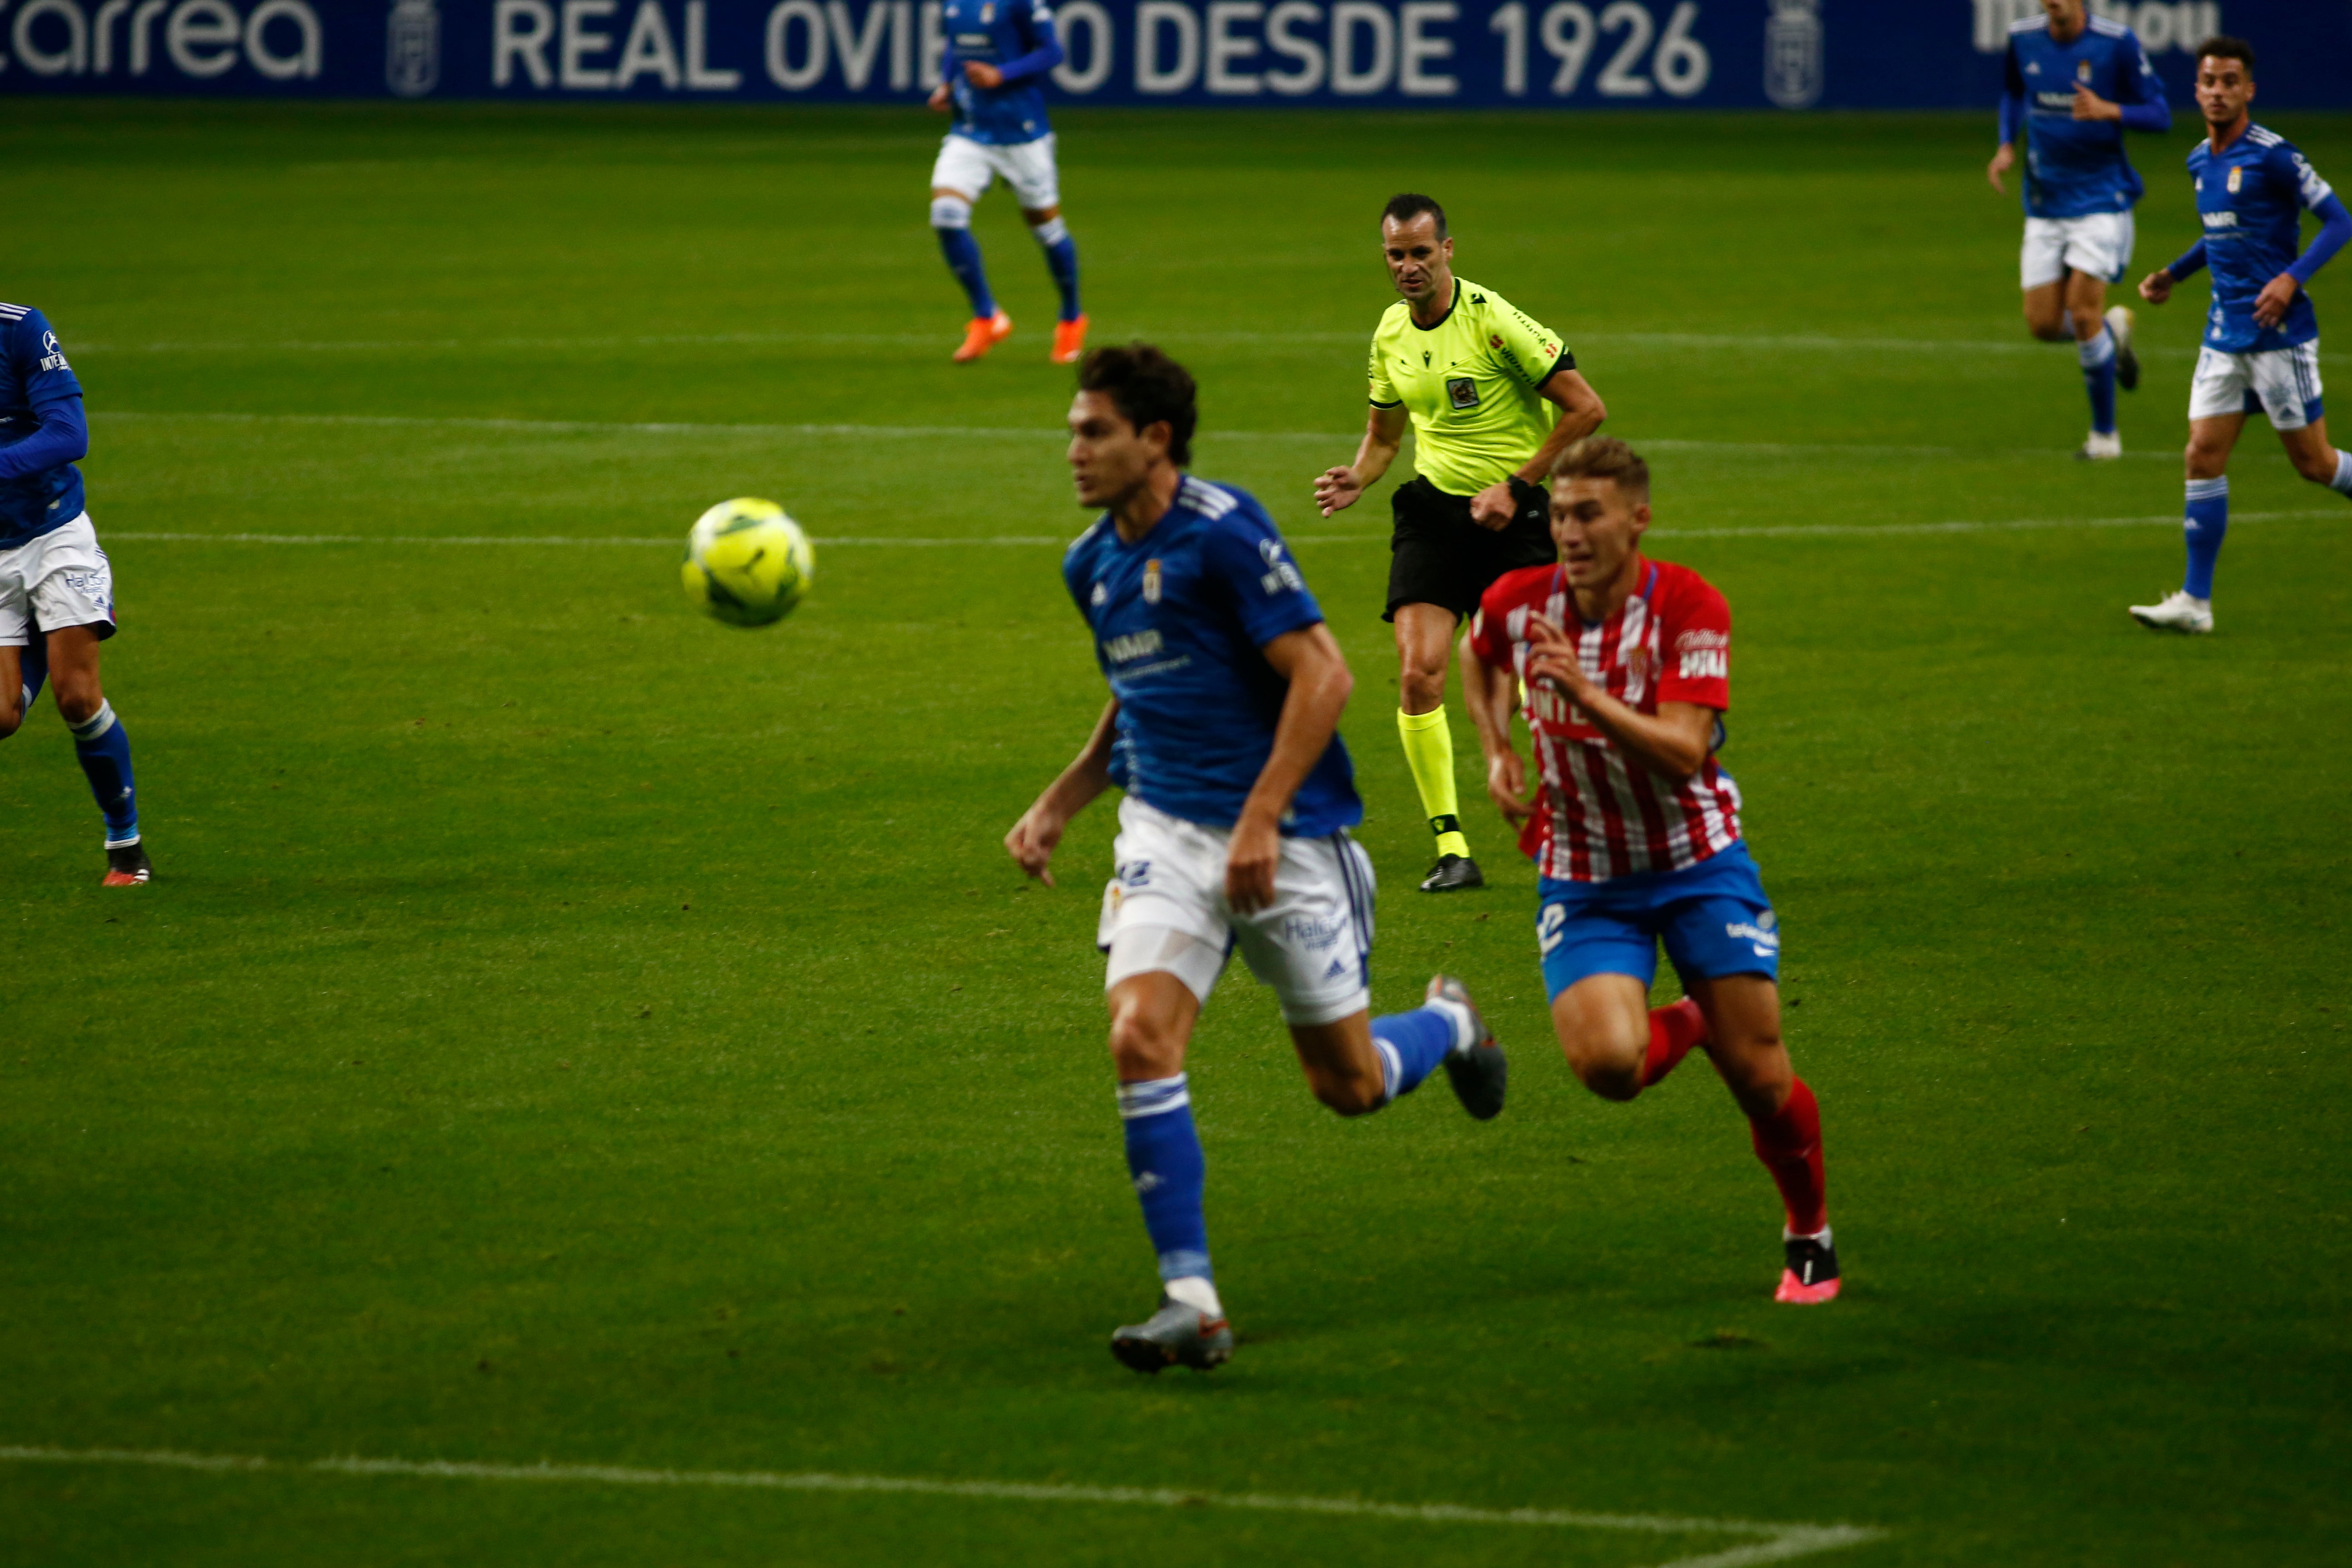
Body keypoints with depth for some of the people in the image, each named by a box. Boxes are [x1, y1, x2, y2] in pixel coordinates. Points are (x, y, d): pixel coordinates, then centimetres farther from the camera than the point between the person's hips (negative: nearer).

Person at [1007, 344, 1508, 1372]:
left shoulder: (1223, 532, -16)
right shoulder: (1092, 564, 8)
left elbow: (1322, 675, -18)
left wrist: (1260, 822, -23)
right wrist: (1058, 806, 14)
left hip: (1288, 836, -5)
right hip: (1165, 831, 5)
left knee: (1349, 1084, 6)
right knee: (1140, 1038, -18)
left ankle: (1448, 1025, 43)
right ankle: (1191, 1301, -16)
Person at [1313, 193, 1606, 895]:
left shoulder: (1493, 320, -15)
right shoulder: (1391, 335, 6)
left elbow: (1586, 409, -13)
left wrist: (1516, 485, -15)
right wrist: (1357, 479, 0)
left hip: (1515, 513, -5)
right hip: (1433, 508, 5)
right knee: (1419, 674, -12)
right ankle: (1451, 847, -6)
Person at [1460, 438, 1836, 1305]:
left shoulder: (1689, 608, -17)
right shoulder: (1517, 603, -8)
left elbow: (1683, 755, -27)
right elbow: (1481, 661, 18)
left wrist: (1586, 696, -38)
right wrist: (1496, 752, 4)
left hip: (1697, 862, -1)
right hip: (1583, 881, 2)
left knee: (1759, 1077, -4)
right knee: (1606, 1064, -22)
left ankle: (1810, 1235, 25)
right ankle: (1683, 1025, 16)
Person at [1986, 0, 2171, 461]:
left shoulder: (2117, 43, -13)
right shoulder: (2024, 39, 0)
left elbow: (2160, 115, -8)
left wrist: (2109, 111, -27)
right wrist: (2007, 146, 5)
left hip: (2101, 195, -5)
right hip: (2045, 203, 5)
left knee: (2082, 312, -13)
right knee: (2042, 324, -1)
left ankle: (2104, 434, 3)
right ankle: (2113, 330, 33)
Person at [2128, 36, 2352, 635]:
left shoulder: (2272, 155, -12)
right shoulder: (2200, 161, 11)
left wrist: (2292, 278, -24)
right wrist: (2172, 274, 17)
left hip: (2279, 332, -7)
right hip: (2225, 333, 7)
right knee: (2204, 456, -1)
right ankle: (2195, 602, -1)